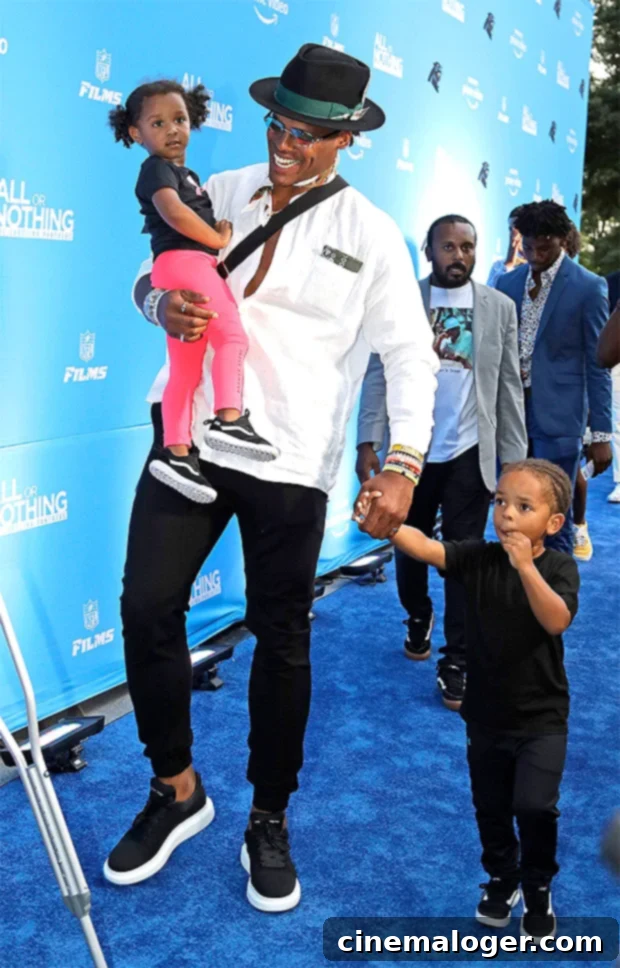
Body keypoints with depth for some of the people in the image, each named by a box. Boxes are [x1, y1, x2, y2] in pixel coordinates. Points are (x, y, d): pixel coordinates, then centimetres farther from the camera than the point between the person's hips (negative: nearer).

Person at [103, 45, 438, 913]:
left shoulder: (370, 235, 1)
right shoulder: (220, 194, 9)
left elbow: (411, 356, 0)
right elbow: (154, 275, 18)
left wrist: (403, 463, -12)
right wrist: (165, 305, -7)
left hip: (291, 459, -2)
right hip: (191, 431, 3)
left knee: (282, 637, 6)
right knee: (147, 607, -4)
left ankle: (270, 821, 26)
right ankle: (177, 789, 20)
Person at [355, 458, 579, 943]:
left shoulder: (559, 567, -14)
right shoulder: (478, 557, -10)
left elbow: (557, 621, -31)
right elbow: (425, 547, -27)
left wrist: (526, 567, -42)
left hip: (541, 716, -3)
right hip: (486, 713, 3)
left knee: (534, 805, -12)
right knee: (491, 806, 17)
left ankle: (538, 888, 18)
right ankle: (502, 878, 45)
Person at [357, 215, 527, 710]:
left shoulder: (500, 307, 3)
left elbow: (510, 387, 2)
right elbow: (378, 375, -4)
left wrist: (515, 459, -2)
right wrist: (369, 441, -13)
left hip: (470, 454, 0)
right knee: (409, 549, 15)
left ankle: (456, 662, 15)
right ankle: (419, 618, 43)